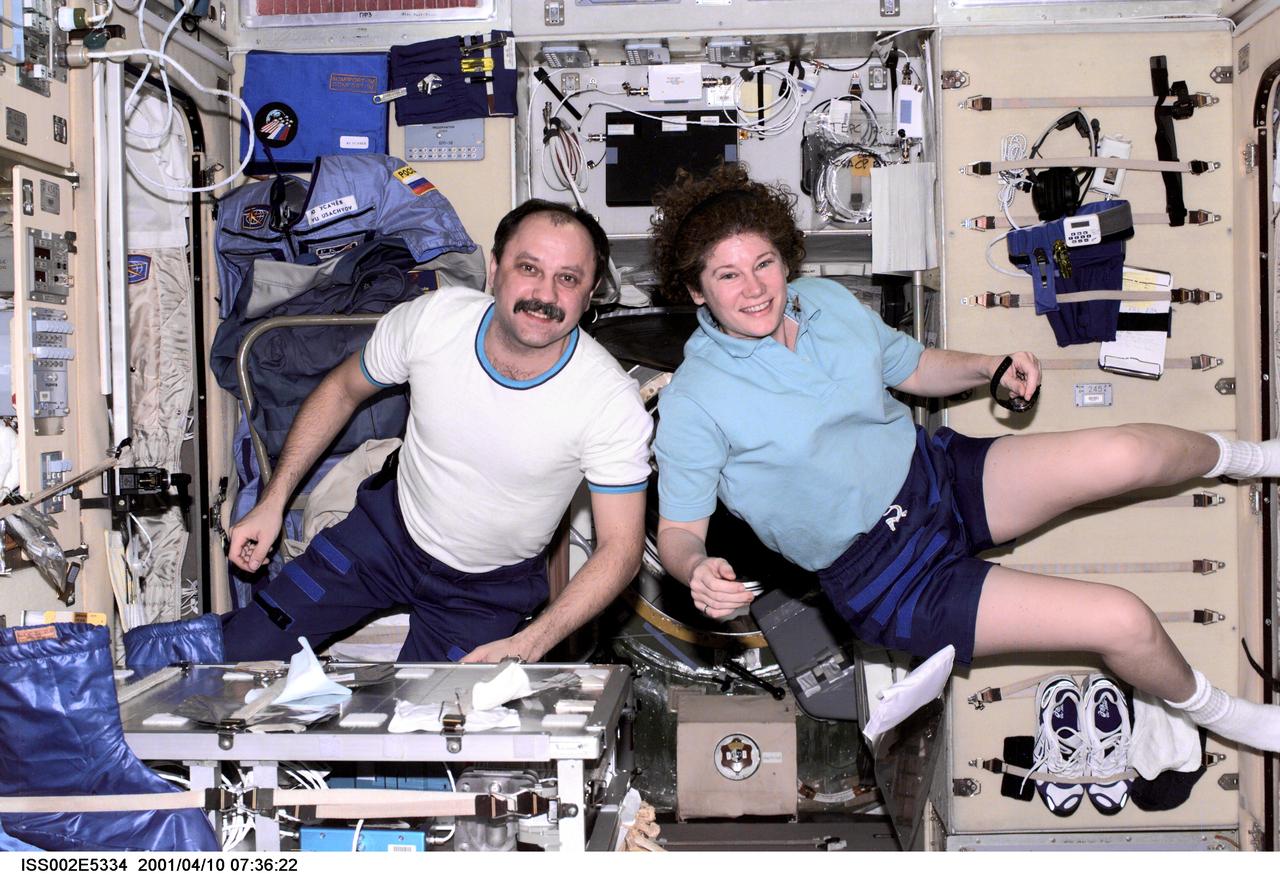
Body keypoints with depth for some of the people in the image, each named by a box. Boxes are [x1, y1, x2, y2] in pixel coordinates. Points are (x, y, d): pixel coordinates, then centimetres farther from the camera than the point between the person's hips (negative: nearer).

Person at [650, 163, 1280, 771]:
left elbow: (914, 368, 15)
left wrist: (988, 368, -3)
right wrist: (697, 572, -37)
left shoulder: (826, 300, 1)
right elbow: (677, 530, -14)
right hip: (883, 574, -6)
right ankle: (1215, 712, 19)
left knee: (1128, 453, -9)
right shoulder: (692, 404, -18)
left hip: (940, 475, 6)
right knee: (1124, 621, -15)